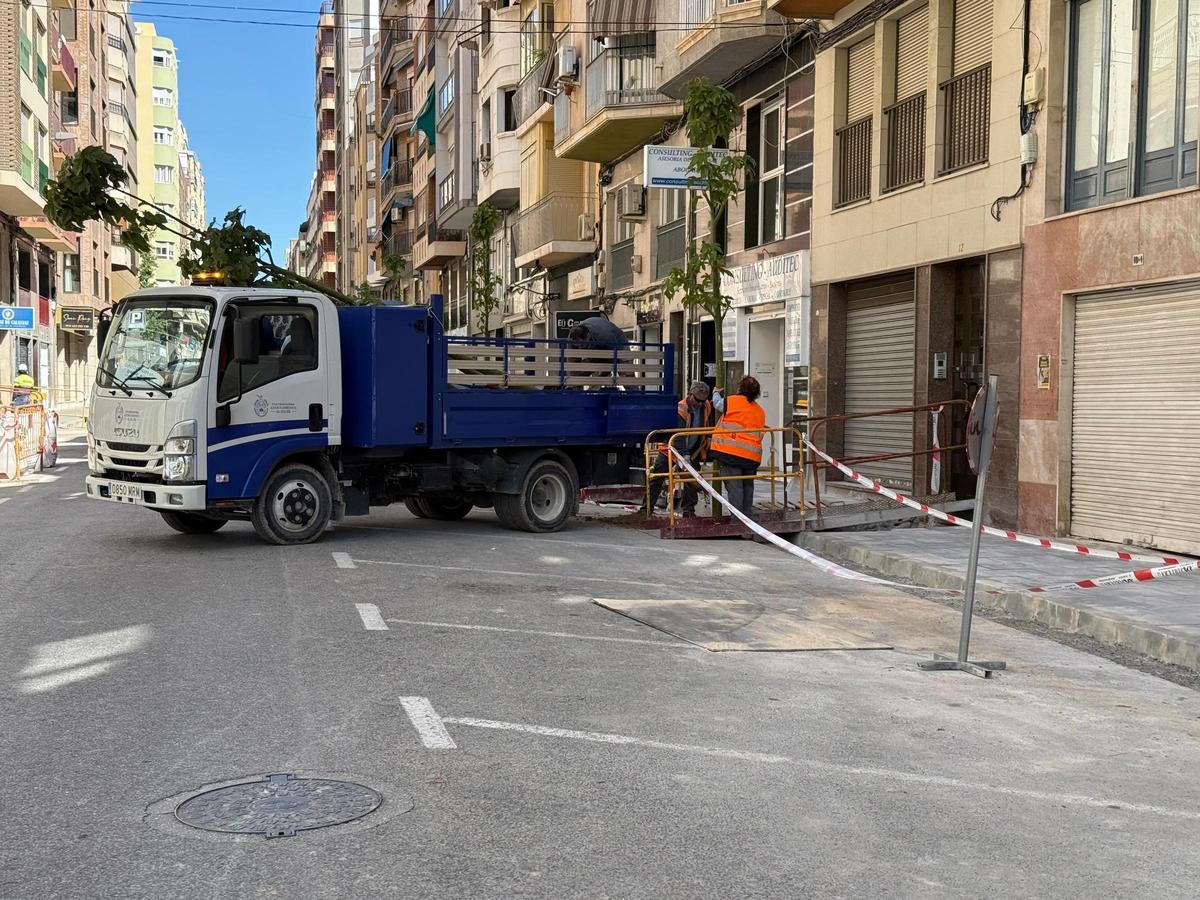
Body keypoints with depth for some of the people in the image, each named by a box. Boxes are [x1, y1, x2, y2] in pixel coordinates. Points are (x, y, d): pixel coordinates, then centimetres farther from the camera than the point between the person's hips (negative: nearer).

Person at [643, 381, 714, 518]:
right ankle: (646, 509, 1)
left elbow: (709, 427, 15)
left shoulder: (707, 407, -5)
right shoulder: (680, 409, -24)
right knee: (656, 479, -3)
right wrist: (684, 454, -38)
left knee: (692, 481, 2)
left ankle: (688, 509, 13)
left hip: (692, 451, 5)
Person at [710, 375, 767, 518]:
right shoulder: (760, 411, 15)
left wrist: (716, 393, 38)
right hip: (752, 456, 5)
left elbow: (717, 402, 18)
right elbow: (760, 434, 18)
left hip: (731, 452, -5)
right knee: (748, 486, 16)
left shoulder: (731, 401, -1)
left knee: (734, 487, -5)